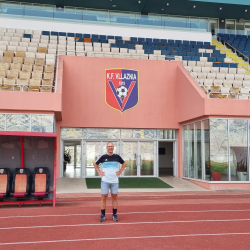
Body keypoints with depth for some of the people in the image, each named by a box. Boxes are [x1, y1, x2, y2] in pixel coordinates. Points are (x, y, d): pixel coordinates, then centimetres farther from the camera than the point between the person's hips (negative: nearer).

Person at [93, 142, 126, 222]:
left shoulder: (117, 157, 4)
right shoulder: (103, 157, 1)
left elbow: (124, 163, 20)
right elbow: (95, 163, 14)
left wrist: (120, 171, 8)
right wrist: (99, 172, 4)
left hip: (115, 181, 1)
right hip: (105, 180, -1)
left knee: (114, 197, 5)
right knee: (104, 197, -1)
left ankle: (114, 215, 15)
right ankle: (102, 215, 7)